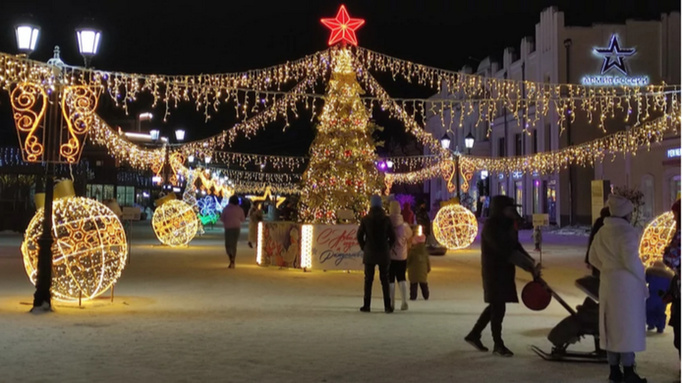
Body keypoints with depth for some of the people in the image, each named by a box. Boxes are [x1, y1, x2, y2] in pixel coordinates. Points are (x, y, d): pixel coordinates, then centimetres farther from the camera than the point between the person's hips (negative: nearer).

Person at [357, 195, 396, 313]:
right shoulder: (386, 219, -3)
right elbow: (392, 237, -1)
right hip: (383, 254, 0)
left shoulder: (365, 219, -4)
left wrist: (364, 248, 10)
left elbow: (359, 236, -1)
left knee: (368, 280, 6)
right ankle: (387, 306, 4)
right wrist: (387, 248, 12)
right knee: (385, 279, 6)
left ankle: (366, 305, 6)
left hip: (369, 254, 0)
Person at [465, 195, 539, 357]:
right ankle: (498, 345, 7)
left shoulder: (506, 225, 10)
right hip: (494, 271, -9)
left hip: (504, 271, 9)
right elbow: (505, 250, -24)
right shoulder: (491, 226, -18)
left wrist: (531, 264, -7)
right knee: (498, 307, -3)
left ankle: (474, 335, 25)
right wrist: (529, 266, -26)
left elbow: (515, 246, 8)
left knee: (496, 306, 14)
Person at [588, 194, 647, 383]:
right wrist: (642, 278, -8)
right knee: (628, 326, 0)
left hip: (608, 282, 7)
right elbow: (631, 260, -20)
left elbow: (593, 258, 14)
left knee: (612, 325, 11)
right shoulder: (626, 231, -15)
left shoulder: (602, 231, 9)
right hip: (626, 283, -7)